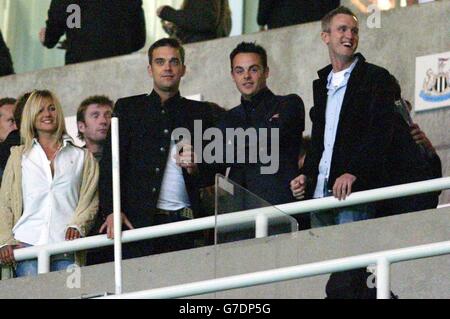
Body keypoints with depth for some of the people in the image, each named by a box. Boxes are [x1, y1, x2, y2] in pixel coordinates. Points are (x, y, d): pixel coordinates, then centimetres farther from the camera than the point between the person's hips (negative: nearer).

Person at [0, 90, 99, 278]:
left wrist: (77, 226, -9)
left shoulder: (82, 157, 18)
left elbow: (90, 199, 10)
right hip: (28, 243, 0)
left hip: (66, 247, 0)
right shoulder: (19, 156, 20)